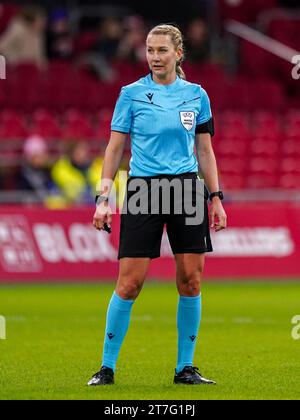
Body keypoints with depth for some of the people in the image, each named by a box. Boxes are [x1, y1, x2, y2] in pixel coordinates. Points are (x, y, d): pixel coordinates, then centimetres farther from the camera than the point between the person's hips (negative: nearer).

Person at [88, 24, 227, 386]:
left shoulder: (196, 95, 8)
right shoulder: (131, 94, 2)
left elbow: (205, 151, 13)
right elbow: (115, 148, 4)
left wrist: (216, 197, 8)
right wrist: (103, 197, -3)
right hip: (143, 190, -2)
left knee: (190, 281, 0)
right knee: (129, 283, -7)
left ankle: (185, 367, 9)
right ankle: (107, 367, 2)